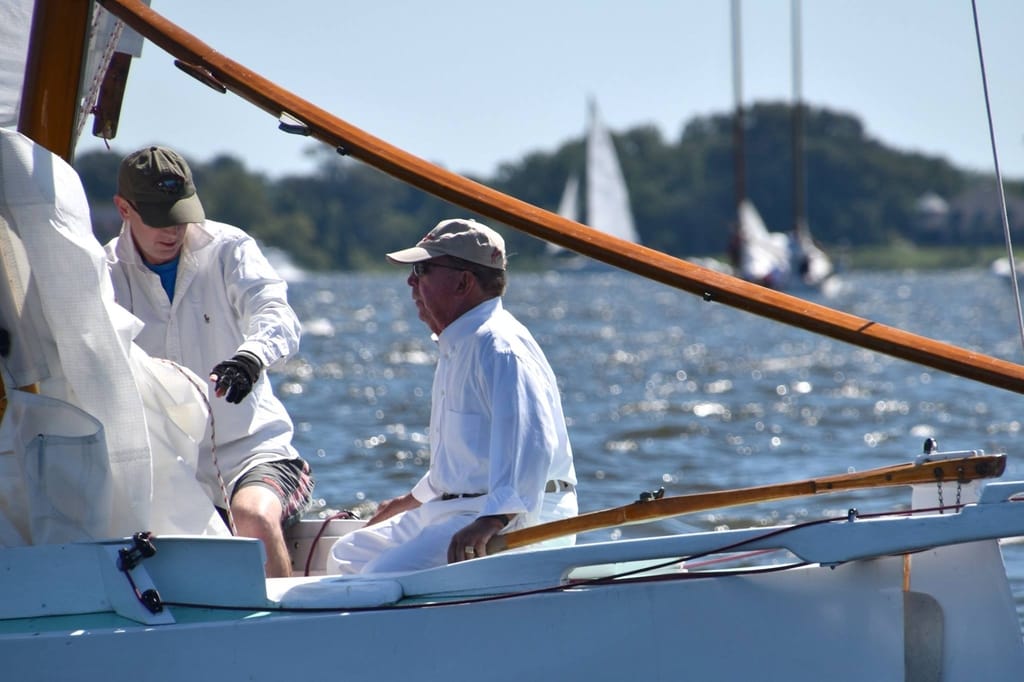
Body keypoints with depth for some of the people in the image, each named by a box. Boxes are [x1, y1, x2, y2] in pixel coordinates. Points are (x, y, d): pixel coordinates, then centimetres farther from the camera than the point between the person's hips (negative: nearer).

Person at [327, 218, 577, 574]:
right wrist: (411, 501, 45)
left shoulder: (499, 348, -17)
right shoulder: (457, 347, 20)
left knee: (384, 575, -27)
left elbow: (532, 442, -31)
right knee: (348, 555, 13)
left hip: (515, 519, -11)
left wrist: (493, 521, -42)